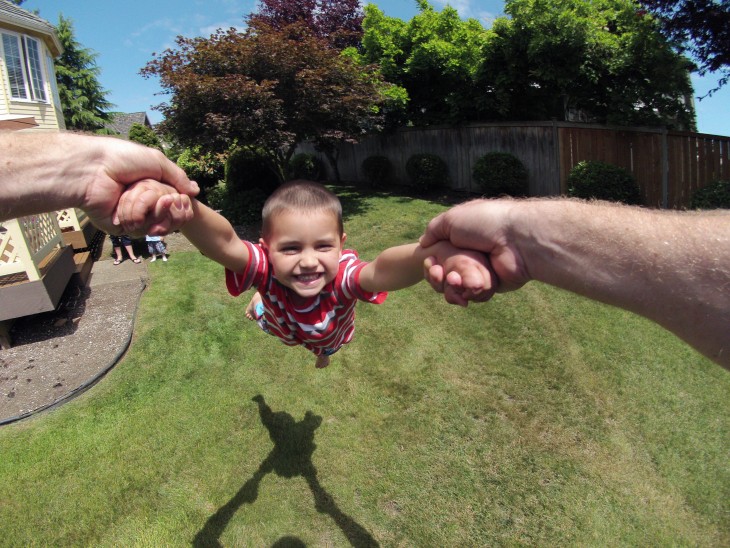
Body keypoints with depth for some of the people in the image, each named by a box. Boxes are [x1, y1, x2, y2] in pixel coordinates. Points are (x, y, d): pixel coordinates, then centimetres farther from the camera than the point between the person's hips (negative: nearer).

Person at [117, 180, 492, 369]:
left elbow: (383, 269, -73)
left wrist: (436, 255, -95)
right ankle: (258, 303, 71)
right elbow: (222, 242, -68)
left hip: (331, 330, 1)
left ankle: (324, 352, 74)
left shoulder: (344, 275, -50)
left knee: (327, 345, 37)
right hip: (280, 325, 0)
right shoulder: (265, 267, -47)